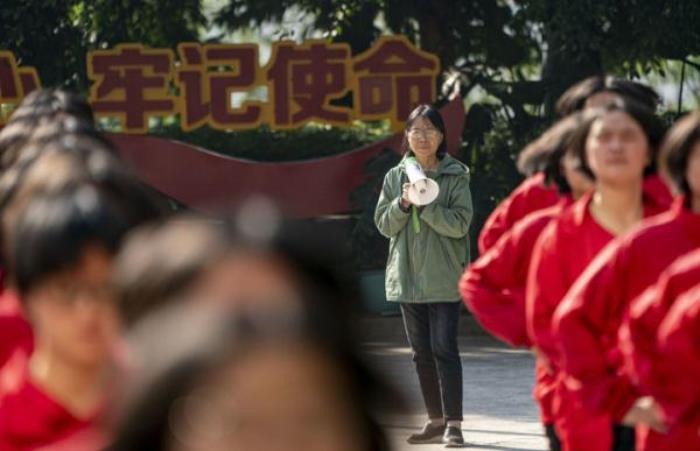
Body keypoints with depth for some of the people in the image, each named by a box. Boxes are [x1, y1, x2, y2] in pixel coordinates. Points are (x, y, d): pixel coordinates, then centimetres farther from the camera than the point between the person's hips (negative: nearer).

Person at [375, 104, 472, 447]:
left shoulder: (455, 177, -3)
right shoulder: (395, 177, 9)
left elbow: (459, 223, -13)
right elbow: (383, 224, 5)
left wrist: (423, 204, -21)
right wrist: (403, 204, -13)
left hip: (444, 278, -5)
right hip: (407, 277, 5)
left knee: (444, 349, -10)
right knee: (421, 352, 10)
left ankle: (454, 423, -9)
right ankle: (436, 421, 19)